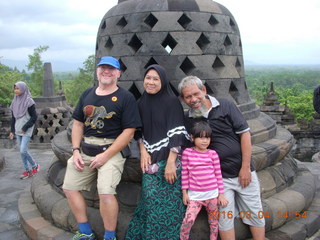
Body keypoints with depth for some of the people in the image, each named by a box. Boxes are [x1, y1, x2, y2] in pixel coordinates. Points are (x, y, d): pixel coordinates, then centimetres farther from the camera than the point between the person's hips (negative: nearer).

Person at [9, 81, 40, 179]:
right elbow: (13, 117, 15)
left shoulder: (29, 101, -10)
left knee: (23, 151, -13)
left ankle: (35, 166, 9)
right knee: (22, 151, 7)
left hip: (26, 131, -6)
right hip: (18, 130, 6)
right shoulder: (15, 101, 9)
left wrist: (25, 128, -13)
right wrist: (12, 130, 12)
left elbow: (34, 117, -11)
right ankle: (27, 170, 17)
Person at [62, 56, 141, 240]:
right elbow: (78, 123, 14)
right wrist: (76, 151, 1)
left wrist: (106, 155, -16)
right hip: (85, 149, 7)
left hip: (111, 150, -6)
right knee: (70, 188, 7)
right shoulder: (87, 94, 12)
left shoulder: (126, 98, -6)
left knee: (106, 192, -21)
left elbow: (129, 132, -12)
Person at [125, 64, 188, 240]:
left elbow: (177, 133, -14)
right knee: (150, 199, 4)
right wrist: (143, 151, 0)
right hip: (150, 160, 5)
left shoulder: (172, 101, -8)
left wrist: (171, 163, -19)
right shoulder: (141, 103, 9)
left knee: (168, 203, -1)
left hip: (169, 160, -4)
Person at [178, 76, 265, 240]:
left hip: (243, 171, 0)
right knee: (224, 216, 5)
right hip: (219, 177, 1)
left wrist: (245, 167, -9)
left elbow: (244, 133, -7)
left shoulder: (225, 106, -7)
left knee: (254, 213, 11)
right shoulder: (188, 120, -1)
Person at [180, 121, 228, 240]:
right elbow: (184, 173, 0)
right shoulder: (187, 152, -4)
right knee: (188, 220, -14)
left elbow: (218, 174, 3)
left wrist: (221, 194, 3)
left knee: (214, 222, 13)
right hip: (194, 195, -2)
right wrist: (184, 193, 1)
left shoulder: (213, 153, -2)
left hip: (212, 194, 2)